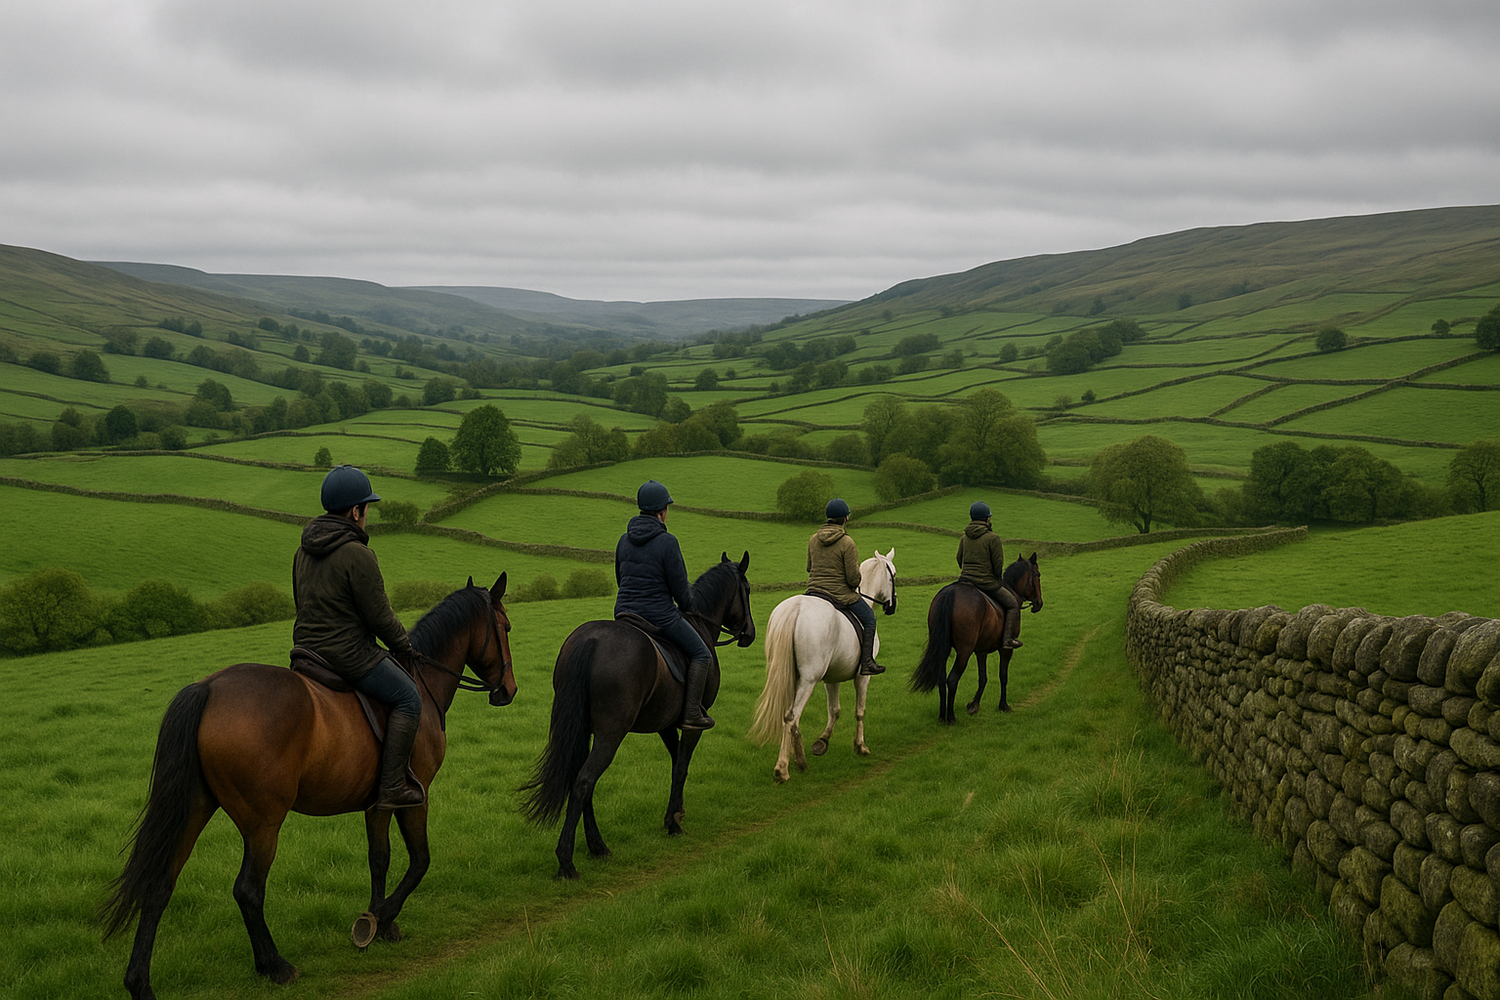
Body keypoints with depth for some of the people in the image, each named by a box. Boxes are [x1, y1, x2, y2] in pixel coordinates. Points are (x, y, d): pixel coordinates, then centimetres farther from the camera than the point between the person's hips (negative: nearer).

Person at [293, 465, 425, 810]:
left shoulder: (305, 549, 8)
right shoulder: (358, 555, -20)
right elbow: (380, 616, -17)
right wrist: (405, 648, 1)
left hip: (306, 648, 10)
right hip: (348, 652, -10)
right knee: (408, 698, -2)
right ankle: (391, 787, -7)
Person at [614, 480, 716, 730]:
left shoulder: (624, 540, 3)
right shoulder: (667, 542, -17)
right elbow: (680, 588, -13)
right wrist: (687, 605, 9)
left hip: (624, 613, 6)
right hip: (661, 615, -6)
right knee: (701, 654, 10)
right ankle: (691, 713, 3)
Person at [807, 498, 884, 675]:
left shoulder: (813, 539, 2)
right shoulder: (847, 543, -17)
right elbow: (853, 577, -16)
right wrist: (855, 586, 6)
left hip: (814, 591, 6)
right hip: (841, 594, -6)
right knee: (869, 618, 11)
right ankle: (866, 662, 6)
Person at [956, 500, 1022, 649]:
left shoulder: (964, 537, 6)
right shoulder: (992, 538, -13)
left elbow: (959, 559, 15)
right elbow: (998, 563, -11)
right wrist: (998, 578, 7)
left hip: (965, 579, 6)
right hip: (987, 583, -6)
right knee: (1013, 605, 9)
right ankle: (1008, 639, 1)